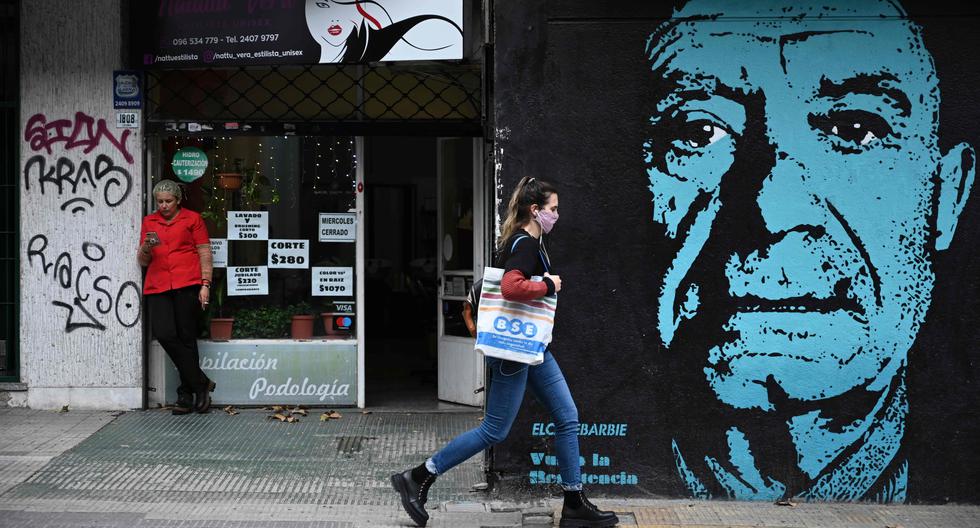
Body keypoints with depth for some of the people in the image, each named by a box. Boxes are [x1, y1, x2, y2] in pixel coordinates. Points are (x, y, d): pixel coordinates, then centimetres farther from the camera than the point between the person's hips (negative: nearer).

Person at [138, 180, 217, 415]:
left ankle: (187, 394, 6)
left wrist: (205, 284, -3)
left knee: (186, 338, -5)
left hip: (187, 284, -3)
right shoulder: (149, 222, 19)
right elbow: (143, 262, 20)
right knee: (163, 333, -15)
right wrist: (146, 248, -3)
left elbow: (205, 253, 7)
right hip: (157, 286, 3)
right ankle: (201, 384, -5)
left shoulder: (192, 218, 10)